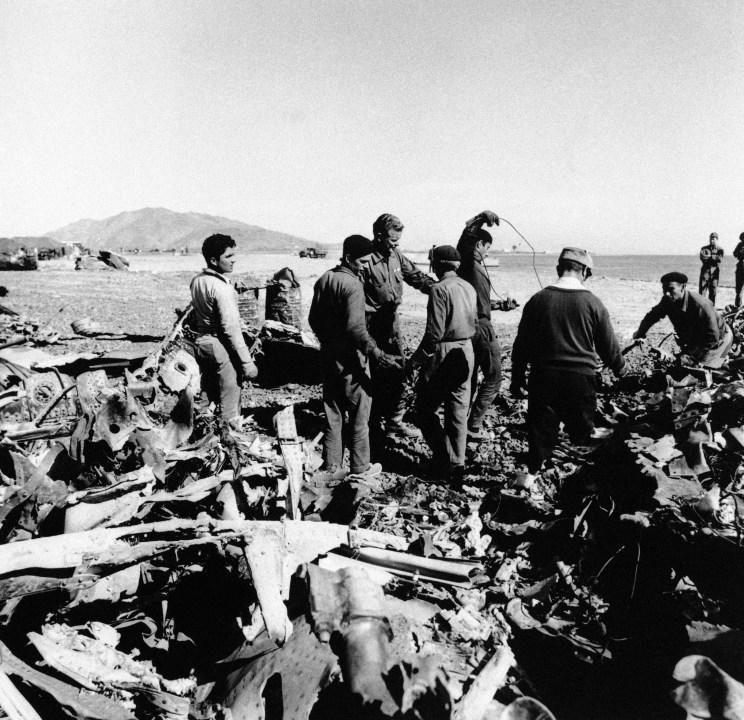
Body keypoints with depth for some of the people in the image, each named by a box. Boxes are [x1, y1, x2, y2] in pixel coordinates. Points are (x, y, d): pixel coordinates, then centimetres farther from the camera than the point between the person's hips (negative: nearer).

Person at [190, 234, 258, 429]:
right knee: (229, 404, 2)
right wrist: (247, 362, -21)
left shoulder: (197, 281, 4)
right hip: (221, 347, -9)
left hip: (200, 342, 9)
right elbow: (231, 328, -24)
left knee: (209, 397, 21)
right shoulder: (222, 287, -22)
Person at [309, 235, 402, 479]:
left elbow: (314, 318, 11)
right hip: (350, 358, -7)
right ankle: (360, 466, 15)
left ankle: (331, 463, 24)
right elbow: (356, 328, -27)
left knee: (332, 410, 16)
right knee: (359, 413, 6)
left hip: (328, 355, 8)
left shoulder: (324, 279, 5)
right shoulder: (352, 285, -19)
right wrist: (378, 354, -28)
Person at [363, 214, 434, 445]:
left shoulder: (396, 256, 4)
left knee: (397, 373, 11)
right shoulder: (366, 259, -18)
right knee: (376, 378, 0)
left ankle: (394, 420, 24)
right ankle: (375, 425, 13)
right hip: (372, 325, -7)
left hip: (391, 322, 7)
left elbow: (416, 276, 11)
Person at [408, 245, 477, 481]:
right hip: (466, 353, 8)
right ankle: (457, 463, 20)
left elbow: (434, 332, -19)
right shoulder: (469, 288, 8)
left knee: (425, 408, 5)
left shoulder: (440, 289, -15)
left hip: (443, 354, -7)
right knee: (458, 409, 13)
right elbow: (474, 324, 12)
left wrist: (416, 359, -12)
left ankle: (446, 460, 3)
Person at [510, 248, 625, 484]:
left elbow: (522, 343, 2)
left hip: (543, 376, 1)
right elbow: (608, 345, 4)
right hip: (581, 378, -1)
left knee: (540, 425, 10)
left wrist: (517, 379, 11)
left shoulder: (538, 300, -2)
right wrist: (619, 368, 23)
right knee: (582, 428, 12)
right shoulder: (592, 303, -5)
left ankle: (532, 472, 13)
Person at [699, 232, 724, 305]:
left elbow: (719, 259, -10)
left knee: (713, 292, 2)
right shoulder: (704, 248, 8)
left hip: (715, 272, 1)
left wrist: (708, 257, -12)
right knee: (702, 290, -7)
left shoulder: (720, 250, 9)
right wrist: (714, 257, -13)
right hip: (705, 271, -1)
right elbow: (702, 258, -9)